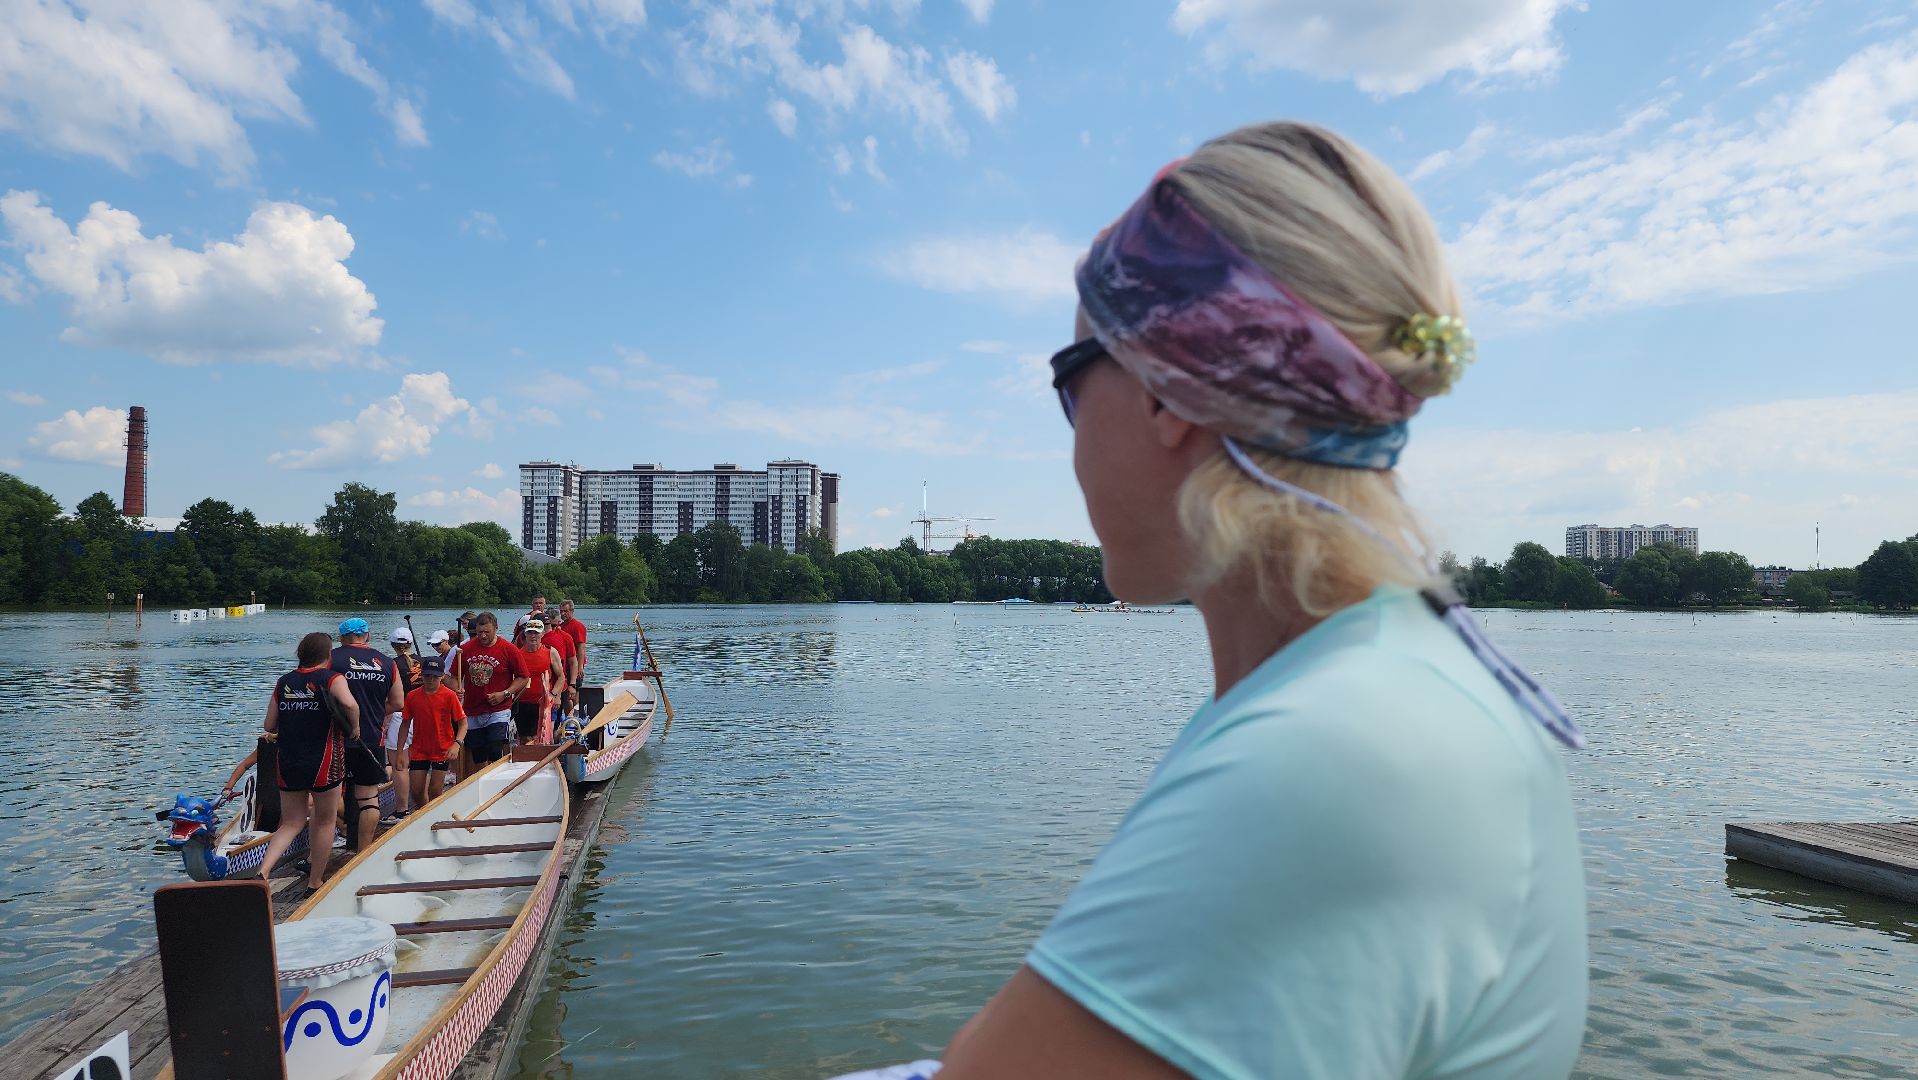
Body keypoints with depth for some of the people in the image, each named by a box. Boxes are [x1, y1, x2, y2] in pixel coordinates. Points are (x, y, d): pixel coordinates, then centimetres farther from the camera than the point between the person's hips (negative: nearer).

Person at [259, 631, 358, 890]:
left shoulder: (284, 681, 8)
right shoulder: (332, 678, -7)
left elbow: (269, 726, 8)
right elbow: (349, 704, -28)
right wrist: (354, 726, -10)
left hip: (288, 764, 5)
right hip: (324, 764, -4)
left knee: (290, 823, 17)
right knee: (325, 821, 12)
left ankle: (262, 872, -4)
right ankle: (315, 883, 19)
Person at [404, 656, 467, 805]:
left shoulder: (449, 696, -9)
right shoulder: (412, 697, -1)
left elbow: (463, 722, -6)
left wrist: (457, 743, -21)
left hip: (442, 751, -3)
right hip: (419, 751, 3)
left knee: (435, 792, 0)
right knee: (416, 792, 7)